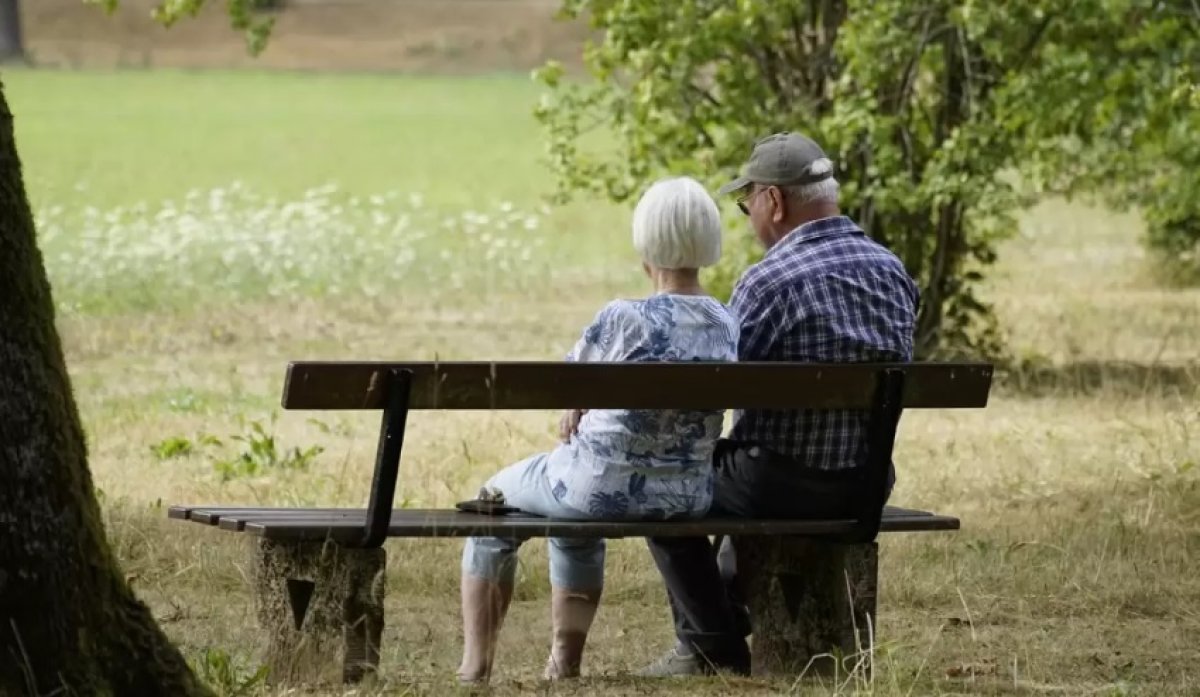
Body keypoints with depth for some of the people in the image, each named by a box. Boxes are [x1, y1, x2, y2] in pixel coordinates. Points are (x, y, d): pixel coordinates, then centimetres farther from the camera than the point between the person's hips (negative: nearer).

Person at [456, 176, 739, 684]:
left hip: (606, 485, -6)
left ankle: (475, 667, 27)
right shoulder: (728, 324, -3)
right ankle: (564, 667, 38)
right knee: (575, 520, 39)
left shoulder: (623, 320, -21)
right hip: (688, 495, 6)